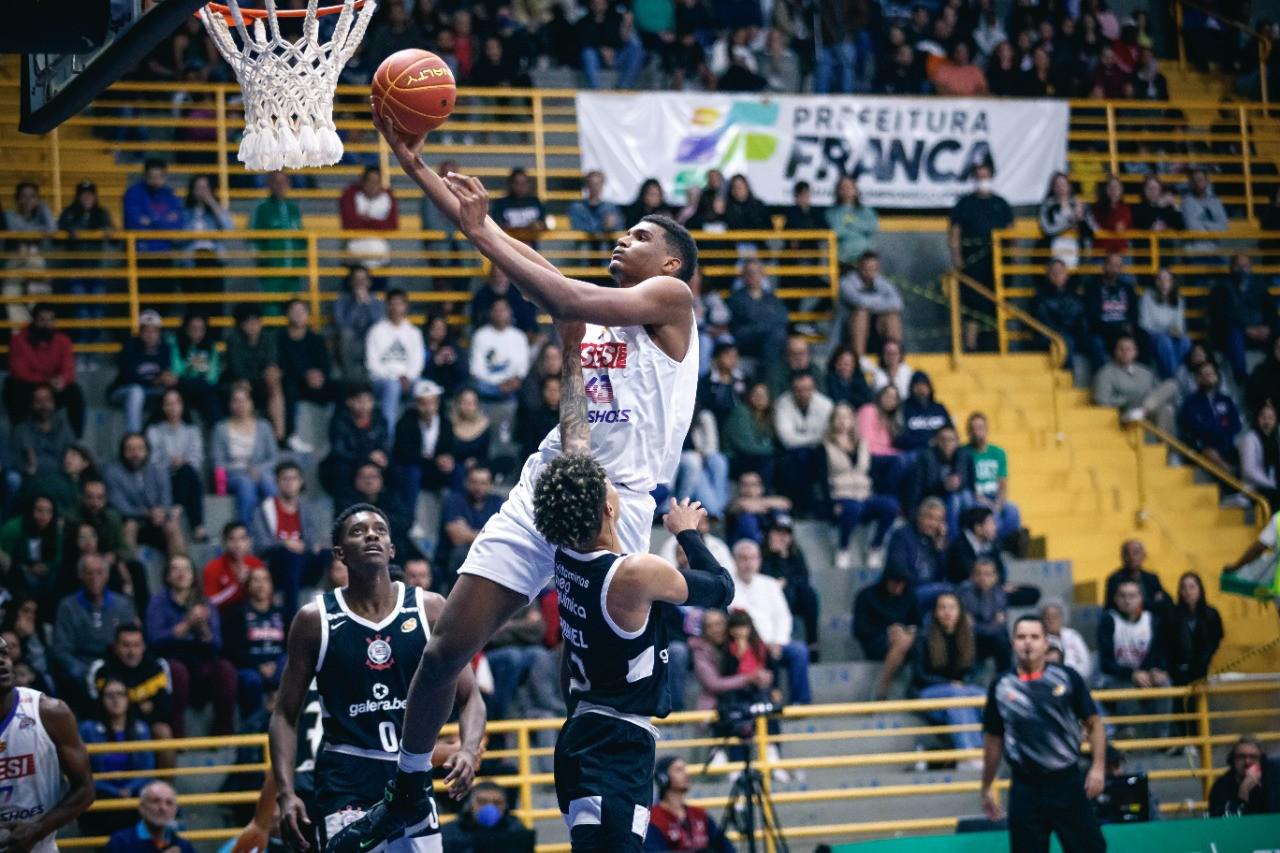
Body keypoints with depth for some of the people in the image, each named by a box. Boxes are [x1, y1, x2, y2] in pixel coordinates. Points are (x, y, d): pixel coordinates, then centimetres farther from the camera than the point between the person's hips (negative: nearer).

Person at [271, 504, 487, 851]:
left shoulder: (430, 609, 2)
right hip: (344, 781, -3)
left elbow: (469, 698, 6)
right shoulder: (315, 619, -2)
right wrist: (286, 793, -10)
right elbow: (285, 715, 2)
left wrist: (469, 749, -15)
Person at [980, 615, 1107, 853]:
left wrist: (1098, 767, -9)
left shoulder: (1067, 678, -1)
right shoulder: (1001, 687, 2)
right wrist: (986, 788, 13)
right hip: (1025, 788, 1)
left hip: (1067, 782, -1)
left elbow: (1094, 723, 2)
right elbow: (993, 739, 11)